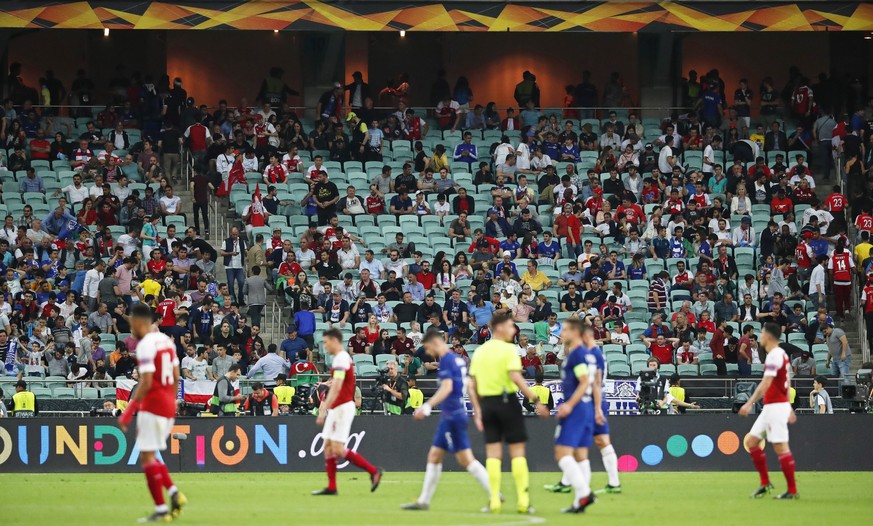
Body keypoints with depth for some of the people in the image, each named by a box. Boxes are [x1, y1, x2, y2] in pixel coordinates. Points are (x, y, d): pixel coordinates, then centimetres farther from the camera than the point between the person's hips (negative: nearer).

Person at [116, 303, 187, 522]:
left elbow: (146, 383, -19)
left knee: (148, 456, -3)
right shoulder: (166, 340, 11)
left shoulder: (145, 345, -14)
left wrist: (128, 412, -16)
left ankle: (161, 509, -4)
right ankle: (174, 492, 3)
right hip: (168, 406, 9)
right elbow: (176, 377, 16)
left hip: (152, 406, -9)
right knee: (149, 454, 17)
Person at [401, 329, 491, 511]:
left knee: (466, 459, -9)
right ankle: (423, 501, 14)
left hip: (452, 415, -10)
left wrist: (427, 406, -30)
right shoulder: (458, 359, 15)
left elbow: (447, 388, -24)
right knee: (434, 456, 12)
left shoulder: (446, 360, -12)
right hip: (450, 416, 10)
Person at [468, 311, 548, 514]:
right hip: (507, 400, -5)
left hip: (486, 402, 5)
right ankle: (523, 500, -1)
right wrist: (535, 400, -16)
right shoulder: (508, 349, -8)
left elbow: (472, 385, 7)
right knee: (517, 451, 2)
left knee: (493, 453, 7)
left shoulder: (479, 351, 9)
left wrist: (478, 411, 12)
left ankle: (494, 500, 2)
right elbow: (516, 378, -19)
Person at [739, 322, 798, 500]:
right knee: (751, 441, 11)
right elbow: (786, 384, 22)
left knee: (781, 447, -8)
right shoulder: (781, 354, 16)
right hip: (770, 407, 10)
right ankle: (765, 483, 13)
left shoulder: (774, 355, -15)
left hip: (775, 406, -10)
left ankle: (792, 490, -5)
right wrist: (789, 408, 27)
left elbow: (766, 384, -22)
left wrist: (750, 403, -23)